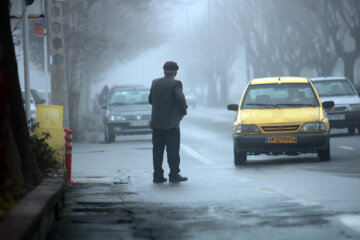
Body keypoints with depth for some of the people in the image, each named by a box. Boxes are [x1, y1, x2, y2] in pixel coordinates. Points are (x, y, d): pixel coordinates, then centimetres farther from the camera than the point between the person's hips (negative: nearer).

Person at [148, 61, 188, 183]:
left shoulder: (155, 83, 8)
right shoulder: (176, 84, -9)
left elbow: (150, 100, 12)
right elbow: (180, 99, -19)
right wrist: (183, 112, -4)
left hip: (156, 123, 5)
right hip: (171, 123, -5)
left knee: (157, 150, 7)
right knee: (173, 150, 0)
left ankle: (157, 175, 5)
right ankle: (174, 174, -1)